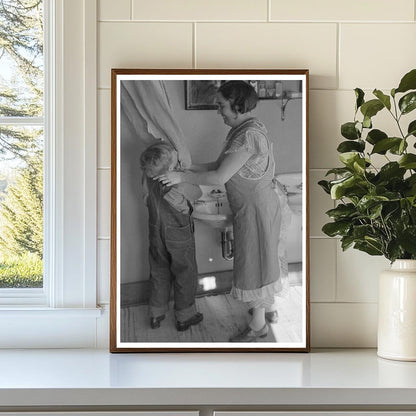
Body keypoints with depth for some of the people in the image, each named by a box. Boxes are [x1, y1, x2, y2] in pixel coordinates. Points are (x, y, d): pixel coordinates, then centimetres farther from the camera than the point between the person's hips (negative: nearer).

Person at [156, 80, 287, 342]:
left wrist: (182, 177, -17)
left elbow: (220, 177, -26)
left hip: (255, 211, -10)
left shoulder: (249, 135, -26)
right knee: (262, 259, 22)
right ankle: (269, 309, 39)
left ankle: (258, 326, 18)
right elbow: (222, 164, 11)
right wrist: (188, 168, 4)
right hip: (257, 206, 10)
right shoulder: (247, 129, 6)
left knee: (254, 263, 3)